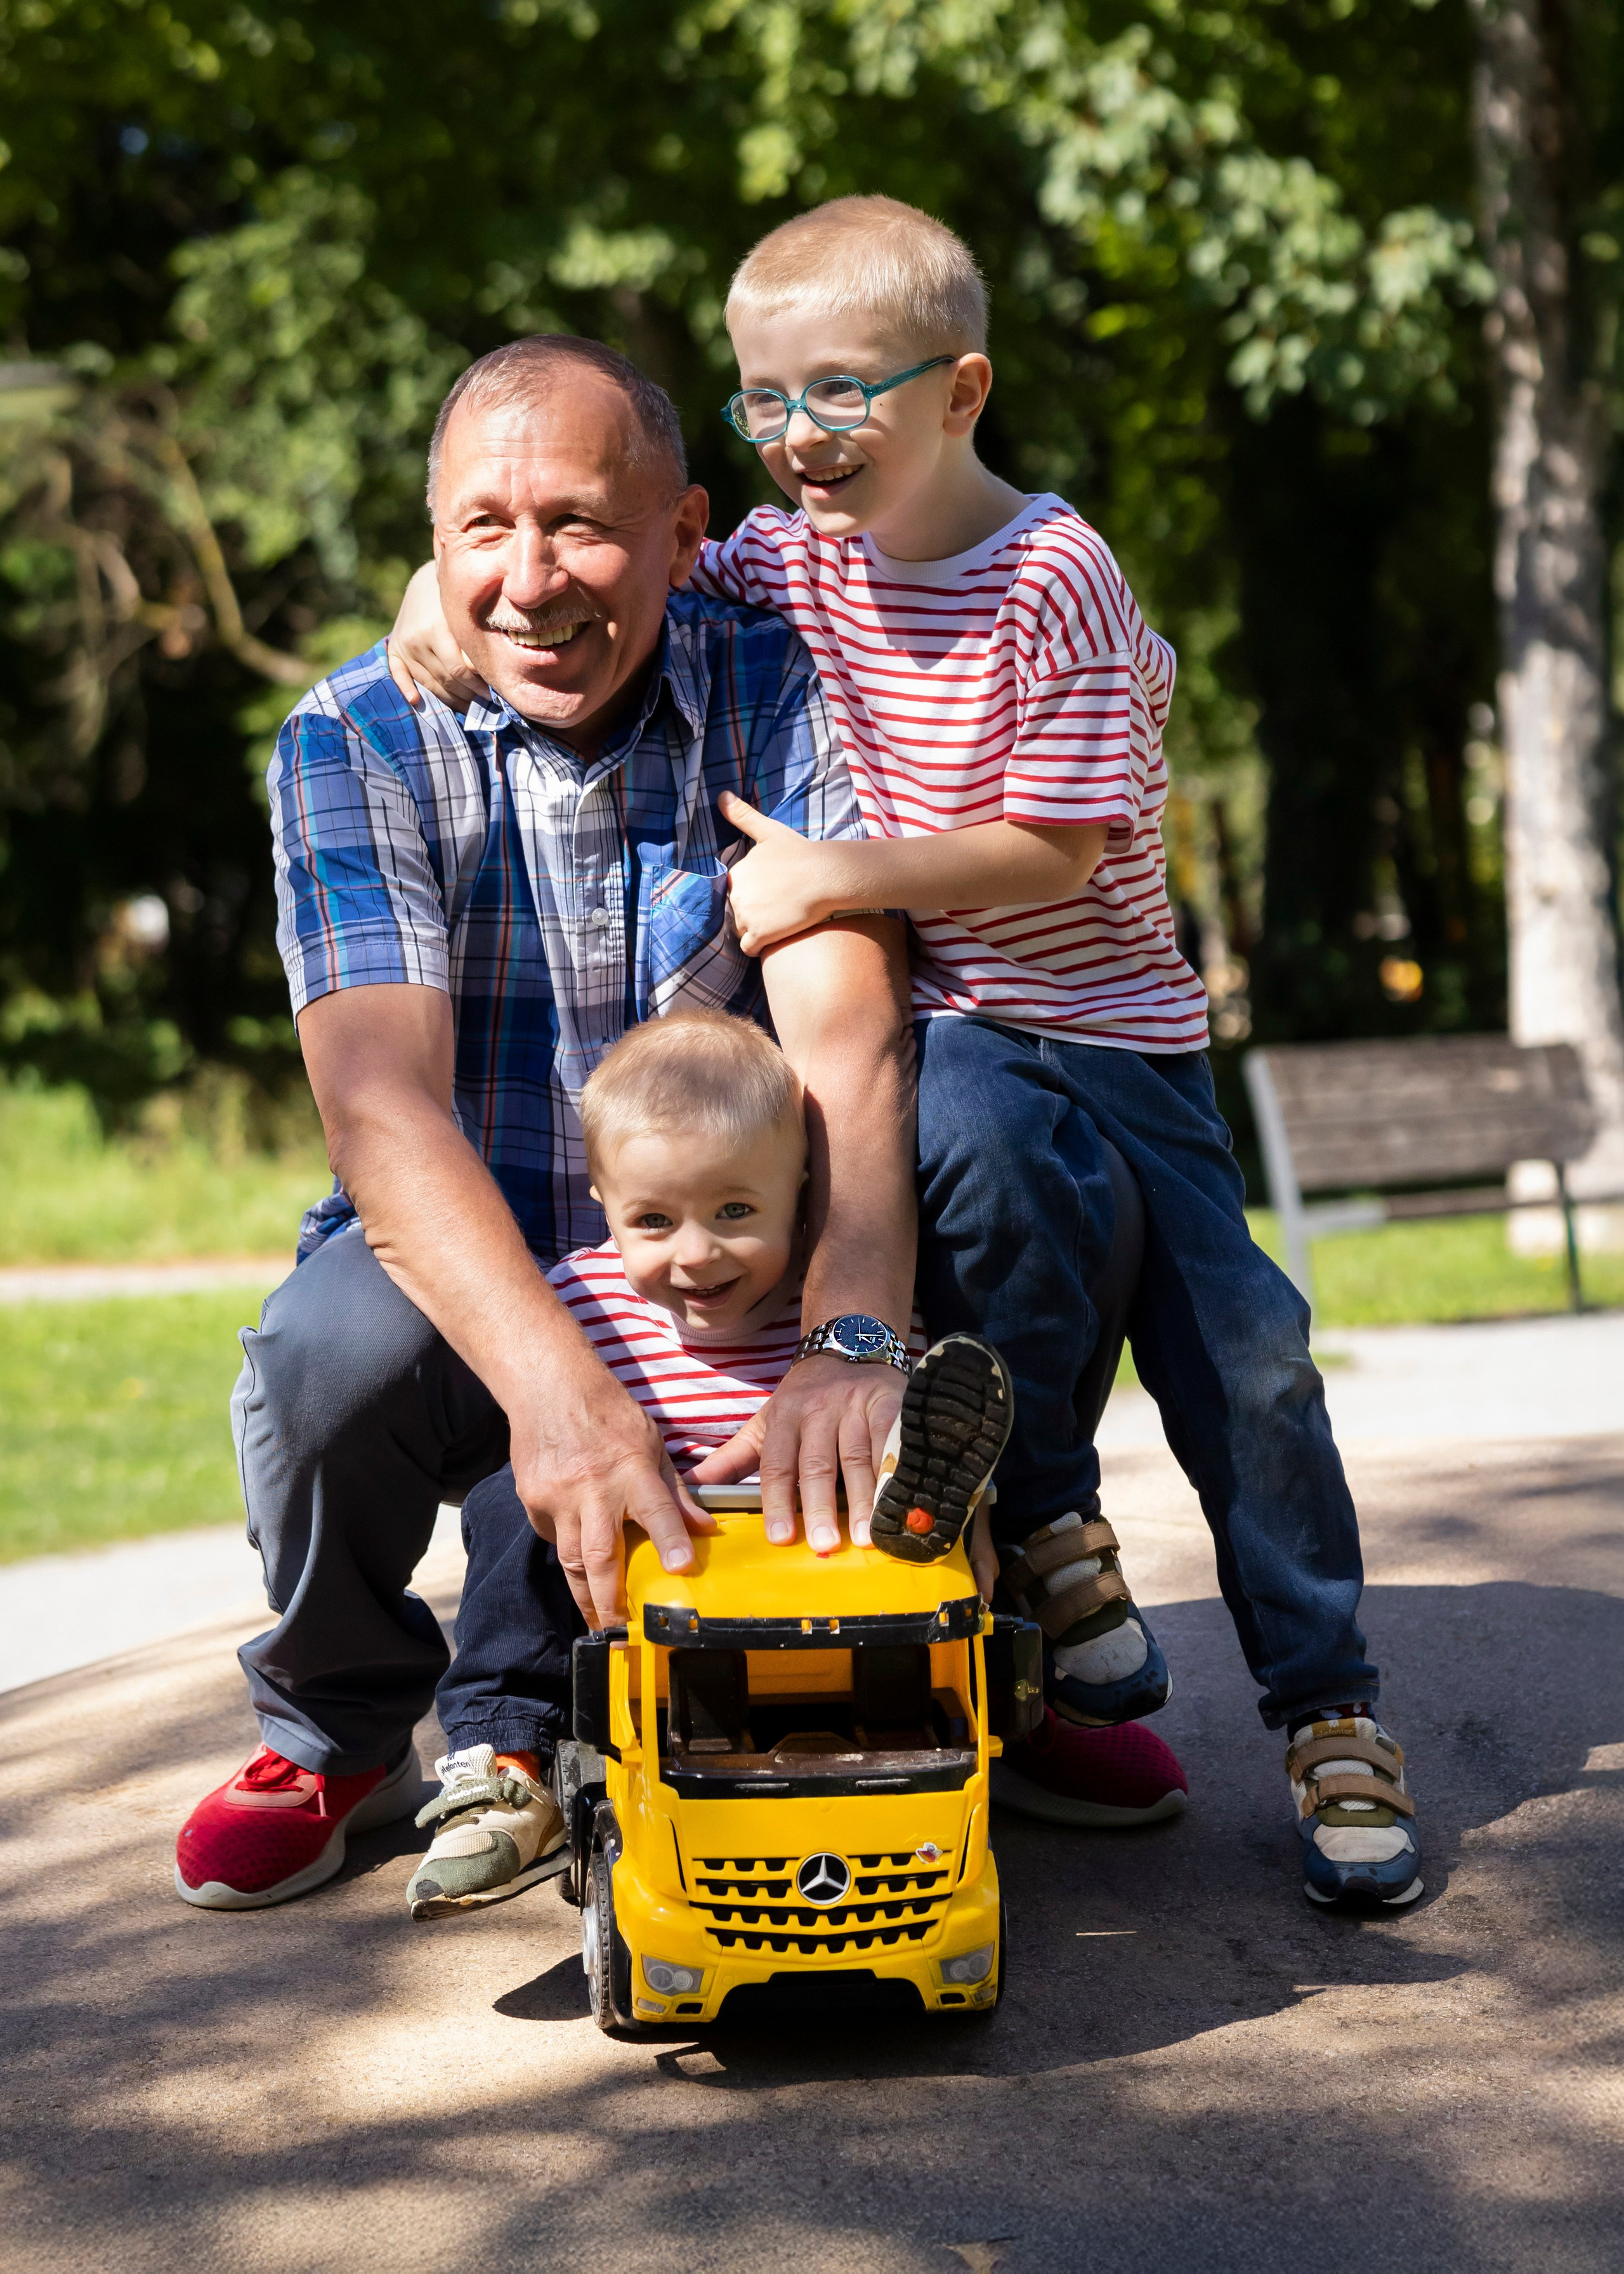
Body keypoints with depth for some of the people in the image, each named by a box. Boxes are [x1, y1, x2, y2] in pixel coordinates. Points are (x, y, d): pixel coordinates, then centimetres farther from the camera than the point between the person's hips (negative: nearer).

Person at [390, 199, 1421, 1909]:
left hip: (1105, 1019, -2)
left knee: (1236, 1350, -7)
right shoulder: (783, 556, 2)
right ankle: (1045, 1517, -11)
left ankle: (1329, 1711, 10)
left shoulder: (1051, 578, -14)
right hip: (929, 1021, 2)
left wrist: (842, 877, -23)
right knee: (974, 1140, -33)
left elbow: (1057, 845, -16)